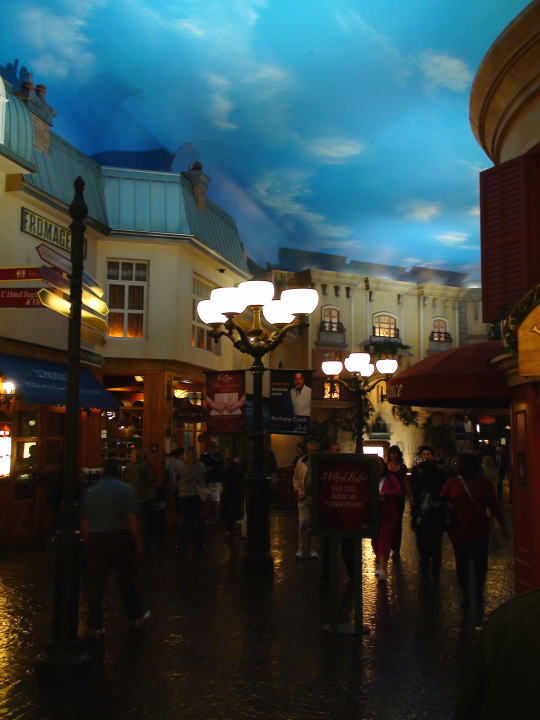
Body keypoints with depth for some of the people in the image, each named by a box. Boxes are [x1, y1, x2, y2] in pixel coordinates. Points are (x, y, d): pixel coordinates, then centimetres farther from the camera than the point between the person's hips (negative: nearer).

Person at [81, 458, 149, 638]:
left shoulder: (90, 492, 8)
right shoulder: (125, 489, -4)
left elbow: (84, 521, 8)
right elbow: (132, 518, -11)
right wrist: (138, 541, -4)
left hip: (95, 539, 2)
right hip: (120, 537, -2)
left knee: (94, 583, 5)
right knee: (126, 579, 12)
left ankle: (94, 626, 7)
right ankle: (136, 615, 26)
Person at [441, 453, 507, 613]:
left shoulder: (484, 483, -2)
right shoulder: (451, 483, -2)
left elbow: (494, 506, 3)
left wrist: (502, 525, 2)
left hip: (480, 531, 0)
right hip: (459, 531, 1)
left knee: (480, 563, 5)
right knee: (462, 563, 11)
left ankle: (479, 594, 27)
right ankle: (465, 593, 29)